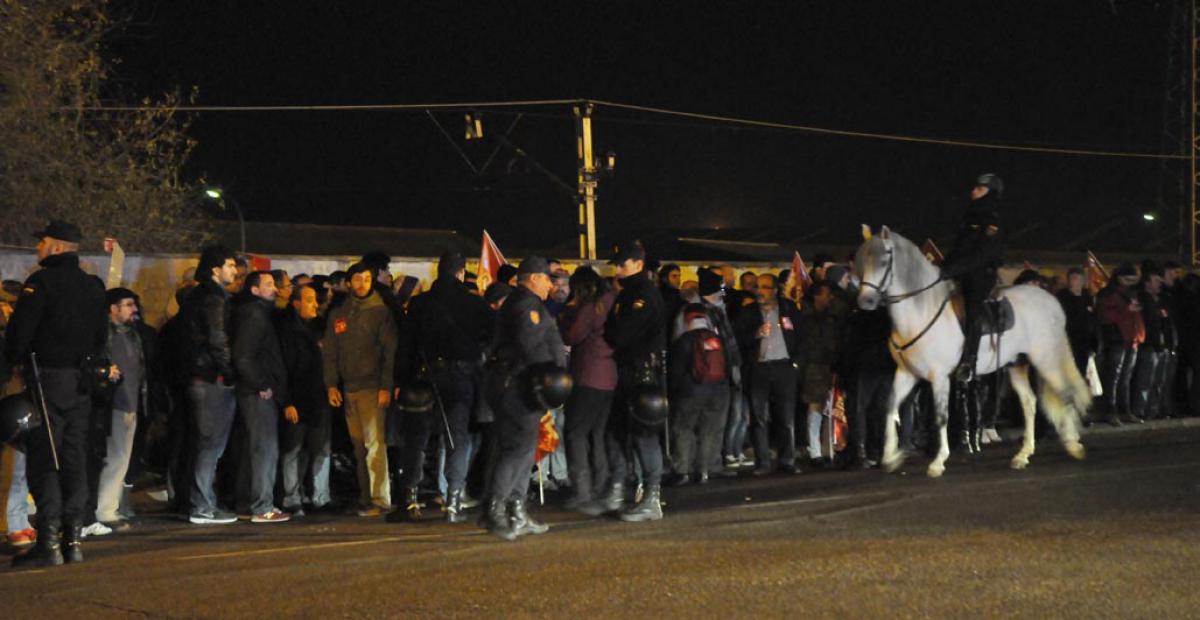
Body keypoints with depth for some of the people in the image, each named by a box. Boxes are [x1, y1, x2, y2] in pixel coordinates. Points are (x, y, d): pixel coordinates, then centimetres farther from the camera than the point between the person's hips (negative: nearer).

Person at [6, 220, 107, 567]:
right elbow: (101, 334, 18)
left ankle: (49, 543, -9)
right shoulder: (93, 286, 12)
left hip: (48, 379, -7)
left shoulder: (42, 282, -10)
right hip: (81, 382, 7)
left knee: (42, 461, -4)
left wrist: (14, 360, 1)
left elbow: (20, 330, -13)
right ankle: (73, 539, 10)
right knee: (75, 459, 10)